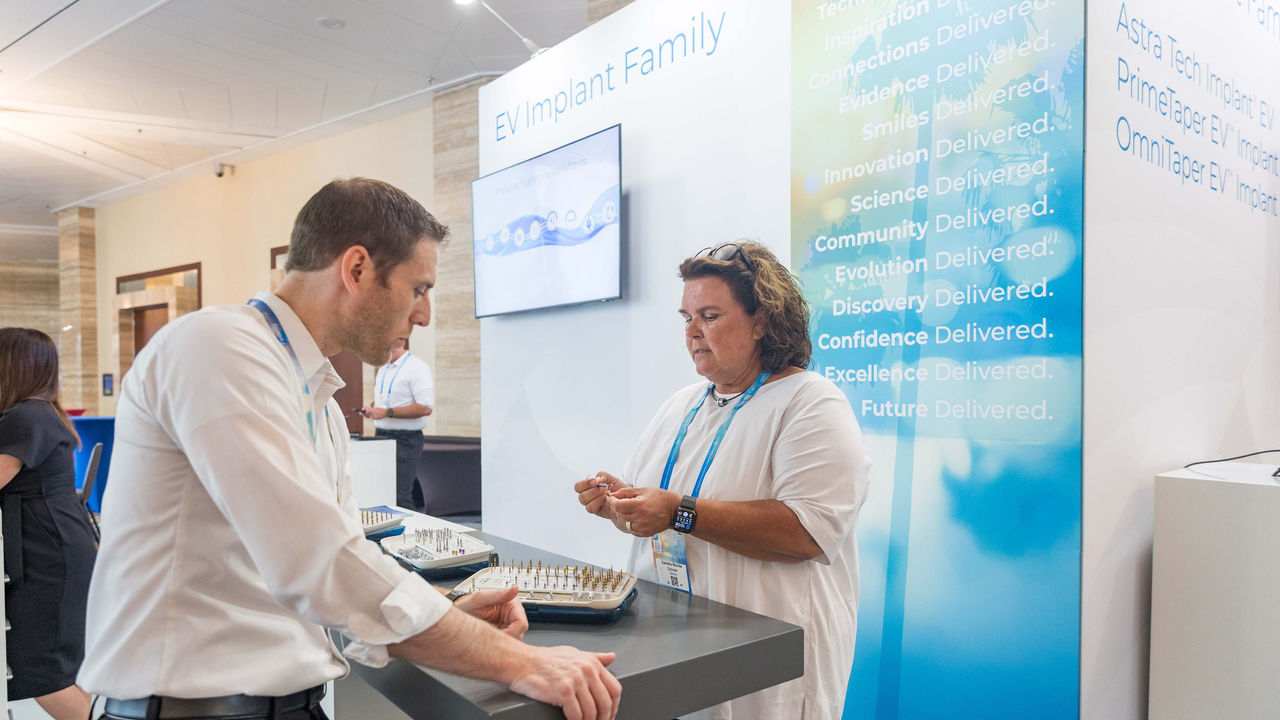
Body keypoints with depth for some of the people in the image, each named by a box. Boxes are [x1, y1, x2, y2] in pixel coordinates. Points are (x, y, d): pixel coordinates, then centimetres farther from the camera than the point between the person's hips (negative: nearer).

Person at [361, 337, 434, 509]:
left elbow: (425, 408, -21)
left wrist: (387, 412, -20)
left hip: (405, 439, -8)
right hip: (381, 436, 8)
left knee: (400, 499, -9)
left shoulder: (417, 367, -11)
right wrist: (372, 409, 5)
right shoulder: (383, 368, 17)